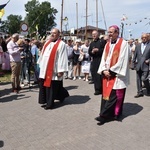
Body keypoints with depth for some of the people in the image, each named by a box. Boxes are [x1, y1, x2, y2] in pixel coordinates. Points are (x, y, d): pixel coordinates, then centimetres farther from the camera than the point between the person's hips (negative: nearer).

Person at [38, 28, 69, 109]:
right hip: (44, 69, 8)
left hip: (53, 70, -7)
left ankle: (49, 103, 12)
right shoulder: (47, 43, 14)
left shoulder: (61, 44, -10)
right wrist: (40, 65, 20)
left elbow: (63, 58, -15)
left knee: (51, 87, 0)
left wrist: (61, 70, -18)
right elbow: (42, 54, 21)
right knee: (43, 86, 12)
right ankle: (45, 101, 28)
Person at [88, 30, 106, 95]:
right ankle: (97, 89, 11)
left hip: (101, 60, -6)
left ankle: (102, 89, 2)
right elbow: (89, 52, 15)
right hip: (94, 61, 6)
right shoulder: (92, 43, 19)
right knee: (95, 75, 3)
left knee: (101, 75, -8)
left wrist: (98, 50, -14)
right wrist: (92, 52, -6)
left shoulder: (102, 41, 0)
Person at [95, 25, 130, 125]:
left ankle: (104, 116, 1)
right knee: (106, 94, 7)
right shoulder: (107, 44, 12)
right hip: (107, 74, 7)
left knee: (113, 96, -4)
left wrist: (111, 71, -14)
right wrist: (104, 70, -5)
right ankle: (110, 114, 17)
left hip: (117, 75, -6)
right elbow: (104, 59, 10)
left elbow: (122, 60, -14)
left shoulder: (123, 43, -8)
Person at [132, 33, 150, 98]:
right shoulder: (138, 46, 11)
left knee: (144, 79, -12)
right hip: (138, 65, 5)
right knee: (138, 79, 8)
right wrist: (134, 62, 8)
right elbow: (135, 55, 13)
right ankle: (140, 92, 20)